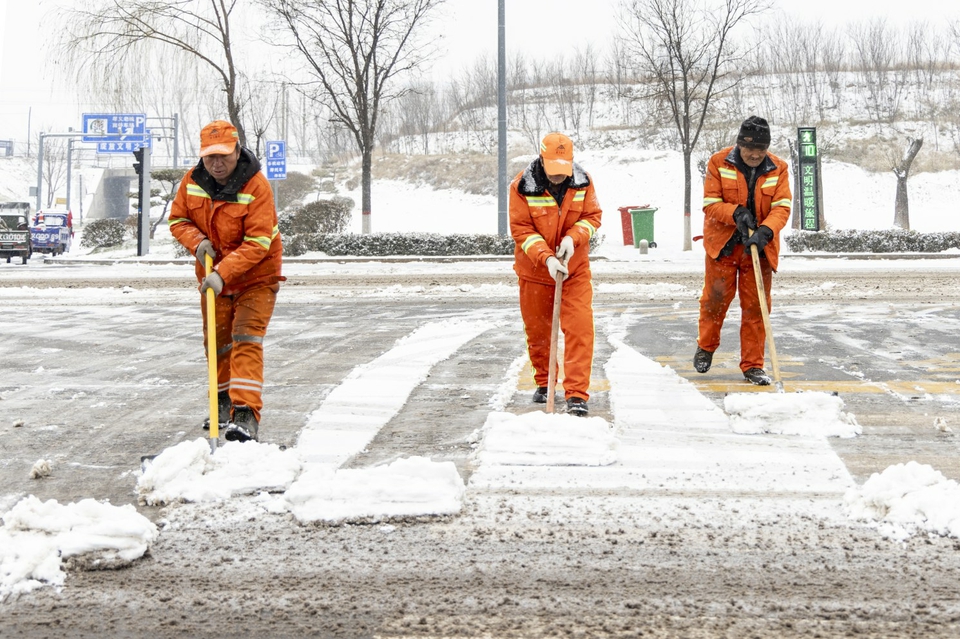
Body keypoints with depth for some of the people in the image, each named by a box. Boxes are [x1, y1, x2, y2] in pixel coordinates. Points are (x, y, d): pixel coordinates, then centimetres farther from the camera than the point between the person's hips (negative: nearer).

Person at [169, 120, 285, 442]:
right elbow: (177, 219, 5)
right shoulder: (192, 181, -7)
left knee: (246, 341, -17)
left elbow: (258, 243, -28)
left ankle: (246, 416, -22)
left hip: (255, 276, -6)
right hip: (212, 275, 6)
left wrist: (223, 272, -36)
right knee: (217, 342, 16)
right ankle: (223, 403, 36)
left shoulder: (256, 186, -24)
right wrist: (196, 241, -17)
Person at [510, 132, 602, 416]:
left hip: (575, 268, 1)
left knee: (579, 328, -10)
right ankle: (543, 383, 34)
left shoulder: (583, 182, -9)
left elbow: (592, 216, -1)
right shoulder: (522, 186, -16)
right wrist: (546, 257, -26)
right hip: (535, 268, 0)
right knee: (537, 329, 12)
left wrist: (572, 238, -20)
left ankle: (577, 394, -8)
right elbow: (520, 229, -15)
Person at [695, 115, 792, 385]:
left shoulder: (778, 168, 0)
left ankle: (753, 365, 11)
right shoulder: (719, 162, -6)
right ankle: (706, 347, 30)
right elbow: (711, 204, -8)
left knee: (755, 307, 3)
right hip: (722, 246, -1)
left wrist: (765, 231, -25)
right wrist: (736, 213, -25)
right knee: (715, 300, 4)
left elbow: (782, 207, -7)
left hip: (759, 248, 1)